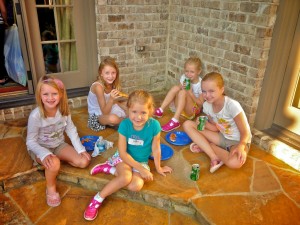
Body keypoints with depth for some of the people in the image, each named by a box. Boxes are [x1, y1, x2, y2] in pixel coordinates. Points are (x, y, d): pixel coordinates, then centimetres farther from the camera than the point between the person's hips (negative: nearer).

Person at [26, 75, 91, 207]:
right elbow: (30, 141, -19)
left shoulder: (64, 109, -14)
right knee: (53, 163, -37)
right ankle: (51, 188, -7)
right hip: (40, 149, -4)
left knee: (84, 161, -12)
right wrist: (45, 154, -36)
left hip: (59, 145, 4)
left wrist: (81, 149, -11)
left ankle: (57, 159, 11)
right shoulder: (36, 115, -26)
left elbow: (71, 130, -5)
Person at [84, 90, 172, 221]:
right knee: (126, 177, -33)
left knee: (136, 186, -26)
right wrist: (141, 169, -21)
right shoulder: (124, 125, -21)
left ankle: (108, 168, -6)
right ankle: (97, 199, -13)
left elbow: (156, 149, -6)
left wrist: (158, 168, 5)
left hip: (141, 161, 2)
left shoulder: (154, 125, -21)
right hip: (124, 158, -2)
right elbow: (122, 153, -17)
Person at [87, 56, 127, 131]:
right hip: (97, 115, -7)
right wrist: (111, 99, -42)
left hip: (108, 110, 7)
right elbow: (105, 112, -27)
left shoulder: (112, 83, -7)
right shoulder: (98, 86, -28)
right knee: (113, 118, -35)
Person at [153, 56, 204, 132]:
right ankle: (160, 110, -23)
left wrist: (190, 93, -25)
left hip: (193, 110, -4)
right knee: (175, 88, -21)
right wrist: (181, 88, -18)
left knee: (183, 92, -32)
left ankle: (175, 121, -40)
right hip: (180, 107, 5)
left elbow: (201, 104, -13)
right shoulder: (184, 77, -3)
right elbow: (177, 91, 5)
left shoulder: (201, 84, -15)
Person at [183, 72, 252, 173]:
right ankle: (214, 157, -17)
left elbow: (245, 133, -20)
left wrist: (241, 146, -41)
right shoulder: (206, 105, -9)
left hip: (238, 141, -5)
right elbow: (215, 128, 1)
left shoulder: (232, 105, -26)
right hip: (222, 137, 6)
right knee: (188, 124, -9)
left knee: (234, 163, -40)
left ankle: (204, 146, -11)